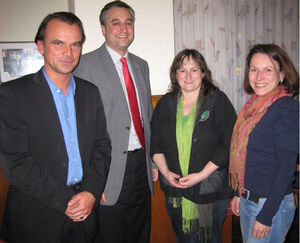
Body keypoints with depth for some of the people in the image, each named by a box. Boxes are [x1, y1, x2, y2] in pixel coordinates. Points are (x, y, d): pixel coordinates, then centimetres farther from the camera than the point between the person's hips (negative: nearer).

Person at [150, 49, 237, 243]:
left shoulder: (219, 101, -6)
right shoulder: (166, 103, 5)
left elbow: (228, 144, -11)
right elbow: (155, 143, 6)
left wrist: (201, 175, -16)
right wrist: (166, 172, -8)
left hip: (211, 191, -3)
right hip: (175, 190, 3)